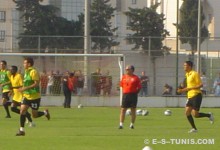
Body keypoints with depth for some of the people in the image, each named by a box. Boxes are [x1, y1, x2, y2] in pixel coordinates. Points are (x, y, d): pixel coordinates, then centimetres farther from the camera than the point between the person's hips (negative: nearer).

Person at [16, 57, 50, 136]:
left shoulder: (33, 72, -16)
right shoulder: (26, 72, 12)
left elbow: (36, 83, -23)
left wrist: (25, 88, -28)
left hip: (34, 97, -8)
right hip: (26, 96, 8)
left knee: (34, 115, 1)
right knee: (22, 110, -8)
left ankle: (45, 112, 31)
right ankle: (21, 130, -6)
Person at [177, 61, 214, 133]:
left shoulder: (195, 74, -12)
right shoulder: (187, 75, 15)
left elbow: (200, 85, -15)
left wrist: (190, 88, -22)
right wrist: (182, 90, 13)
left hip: (196, 95, -8)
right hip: (190, 96, 8)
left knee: (195, 114, -11)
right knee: (187, 112, -2)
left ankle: (209, 115, 12)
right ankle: (194, 128, 6)